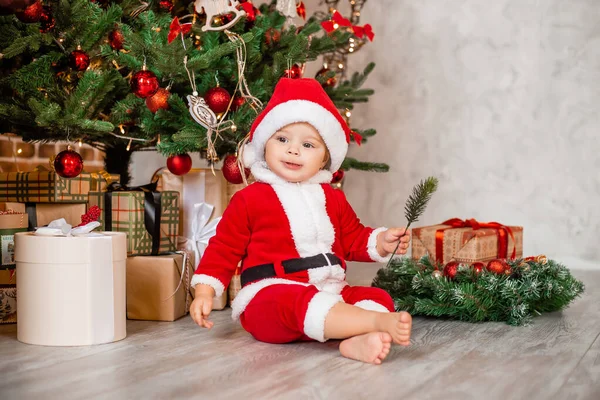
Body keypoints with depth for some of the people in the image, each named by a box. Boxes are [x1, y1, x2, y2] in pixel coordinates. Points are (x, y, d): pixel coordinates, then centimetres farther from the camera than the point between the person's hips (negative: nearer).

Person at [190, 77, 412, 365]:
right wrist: (204, 291, -5)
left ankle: (357, 342, -44)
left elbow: (353, 238, 24)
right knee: (302, 303, -38)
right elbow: (224, 248, 5)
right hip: (270, 295, -6)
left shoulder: (332, 198, 18)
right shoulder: (249, 199, 3)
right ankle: (378, 322, -49)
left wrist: (381, 242, 3)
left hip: (331, 292, 6)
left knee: (378, 297, -15)